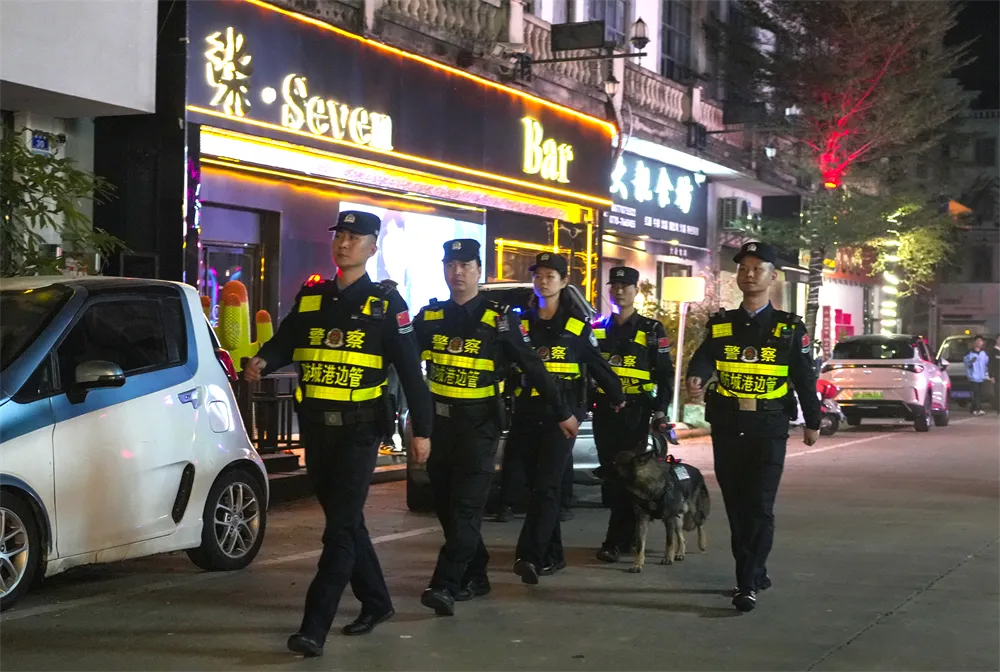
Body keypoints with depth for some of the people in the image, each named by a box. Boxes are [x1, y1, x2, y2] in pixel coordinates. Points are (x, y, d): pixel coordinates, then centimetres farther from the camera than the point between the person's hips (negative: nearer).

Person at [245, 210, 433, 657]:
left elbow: (409, 368, -3)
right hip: (315, 425, 6)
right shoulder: (310, 297, 12)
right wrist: (263, 361, -14)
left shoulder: (385, 303, -2)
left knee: (341, 528, -9)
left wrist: (421, 428, -7)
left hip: (359, 427, -6)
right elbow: (285, 343, 10)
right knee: (344, 519, 16)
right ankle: (376, 602, 32)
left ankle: (314, 628, -12)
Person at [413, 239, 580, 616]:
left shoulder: (498, 319, -4)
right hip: (439, 419, 5)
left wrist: (563, 413, 0)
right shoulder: (429, 317, 7)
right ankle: (475, 577, 23)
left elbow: (533, 367, -2)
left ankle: (445, 586, -16)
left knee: (466, 506, -11)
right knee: (445, 504, 10)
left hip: (479, 423, -5)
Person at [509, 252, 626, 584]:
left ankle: (530, 556, -22)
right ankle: (552, 555, 18)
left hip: (562, 413, -4)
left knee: (546, 485, -14)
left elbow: (597, 363, 12)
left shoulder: (577, 323, 4)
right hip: (527, 414, 4)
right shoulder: (522, 321, 11)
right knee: (536, 485, 8)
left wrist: (617, 397, 19)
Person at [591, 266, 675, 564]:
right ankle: (628, 535, 17)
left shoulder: (652, 330, 3)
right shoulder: (598, 329, 12)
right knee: (609, 473, 6)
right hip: (604, 410, 4)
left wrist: (660, 409, -7)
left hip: (636, 412, -4)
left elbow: (665, 374, 1)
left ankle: (616, 541, -8)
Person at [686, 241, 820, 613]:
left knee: (759, 507, -8)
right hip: (726, 427, 3)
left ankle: (748, 584, -7)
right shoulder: (720, 325, 8)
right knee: (735, 505, 10)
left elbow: (805, 377, 6)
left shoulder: (790, 328, 3)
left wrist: (812, 422, 8)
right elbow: (703, 358, -9)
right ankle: (755, 572, 25)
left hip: (768, 429, -3)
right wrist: (695, 378, -31)